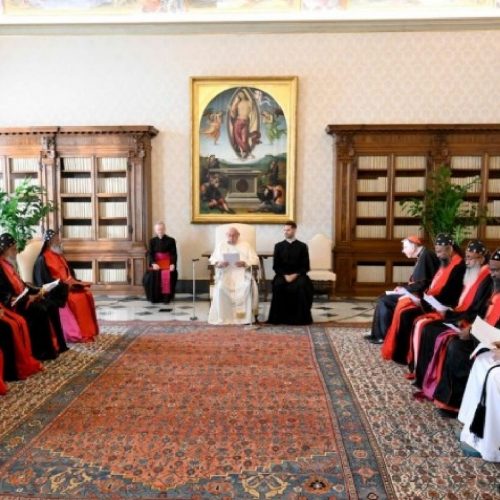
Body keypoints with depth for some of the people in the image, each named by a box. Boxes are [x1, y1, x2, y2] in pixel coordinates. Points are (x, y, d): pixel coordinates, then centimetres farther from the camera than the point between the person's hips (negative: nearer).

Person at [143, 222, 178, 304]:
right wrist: (153, 263, -17)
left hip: (167, 263, -2)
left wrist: (173, 264, -17)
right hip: (156, 263, 2)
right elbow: (150, 254, 1)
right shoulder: (152, 241, 9)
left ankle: (167, 297, -19)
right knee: (150, 276, -23)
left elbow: (174, 254, 0)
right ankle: (154, 297, -7)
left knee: (168, 275, -30)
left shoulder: (171, 240, 4)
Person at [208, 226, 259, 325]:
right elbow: (212, 259, 12)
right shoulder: (221, 245, 19)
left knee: (246, 287, -33)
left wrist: (244, 263, -14)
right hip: (225, 274, 0)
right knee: (221, 287, -32)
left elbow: (255, 260, 6)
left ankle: (243, 316, -23)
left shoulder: (245, 245, 16)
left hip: (242, 273, 0)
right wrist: (219, 263, -12)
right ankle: (223, 318, -25)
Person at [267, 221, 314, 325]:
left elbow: (305, 266, 1)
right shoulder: (278, 246, 10)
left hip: (298, 275, -1)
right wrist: (285, 276, -12)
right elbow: (276, 266, 5)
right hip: (282, 275, 1)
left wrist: (295, 275, -15)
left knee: (302, 286, -33)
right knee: (278, 285, -32)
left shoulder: (302, 246, 6)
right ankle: (280, 317, -21)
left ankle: (301, 318, -20)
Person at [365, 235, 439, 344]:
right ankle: (377, 334, 7)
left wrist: (405, 289, -14)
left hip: (420, 296, -11)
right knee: (383, 298, 7)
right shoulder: (422, 256, 14)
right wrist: (403, 287, 6)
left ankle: (386, 336, -3)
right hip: (416, 293, 11)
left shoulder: (425, 256, -18)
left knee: (384, 301, -13)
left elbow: (424, 283, -24)